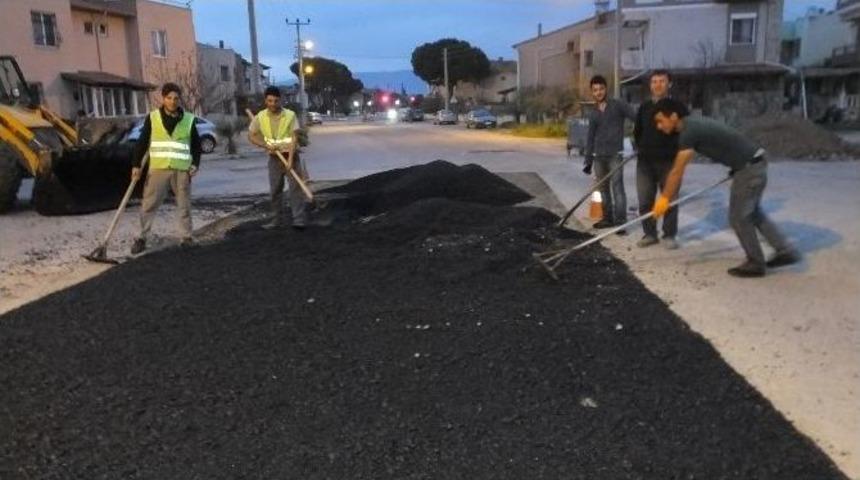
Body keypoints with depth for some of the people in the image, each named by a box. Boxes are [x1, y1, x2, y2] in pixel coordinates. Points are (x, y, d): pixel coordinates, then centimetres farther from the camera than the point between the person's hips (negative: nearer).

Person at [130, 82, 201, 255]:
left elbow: (196, 144, 11)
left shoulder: (189, 119, 5)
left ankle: (186, 237, 17)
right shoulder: (152, 118, 2)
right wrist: (136, 165, -4)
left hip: (182, 170, 1)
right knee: (149, 204, -1)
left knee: (184, 205, 7)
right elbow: (142, 142, 3)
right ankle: (141, 238, 6)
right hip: (158, 168, -1)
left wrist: (195, 164, -1)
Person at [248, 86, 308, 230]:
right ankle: (277, 219, 20)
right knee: (275, 190, 9)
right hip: (274, 158, 4)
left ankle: (299, 220, -10)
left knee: (296, 187, -8)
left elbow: (294, 137, -15)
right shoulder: (260, 116, -2)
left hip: (290, 155, -3)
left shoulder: (290, 115, -11)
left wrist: (290, 157, -24)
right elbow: (251, 135, 5)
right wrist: (266, 145, -11)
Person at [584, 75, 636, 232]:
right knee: (603, 188, 9)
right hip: (598, 156, 5)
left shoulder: (618, 105, 0)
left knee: (617, 187, -11)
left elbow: (636, 118, -7)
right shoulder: (593, 114, 13)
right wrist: (588, 161, 11)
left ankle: (620, 222, -11)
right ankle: (608, 218, 19)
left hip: (615, 154, -5)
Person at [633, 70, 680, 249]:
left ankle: (669, 235, 10)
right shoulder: (644, 107, 10)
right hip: (645, 160, 3)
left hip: (669, 160, -3)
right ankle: (649, 234, 15)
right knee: (645, 200, 4)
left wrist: (676, 151, -5)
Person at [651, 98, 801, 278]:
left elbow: (677, 171, -14)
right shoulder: (693, 124, 11)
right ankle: (786, 251, 27)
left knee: (738, 217, 2)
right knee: (753, 213, 21)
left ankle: (755, 263, 15)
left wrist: (664, 198, -5)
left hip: (749, 167, -10)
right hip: (754, 163, 10)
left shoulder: (689, 131, -18)